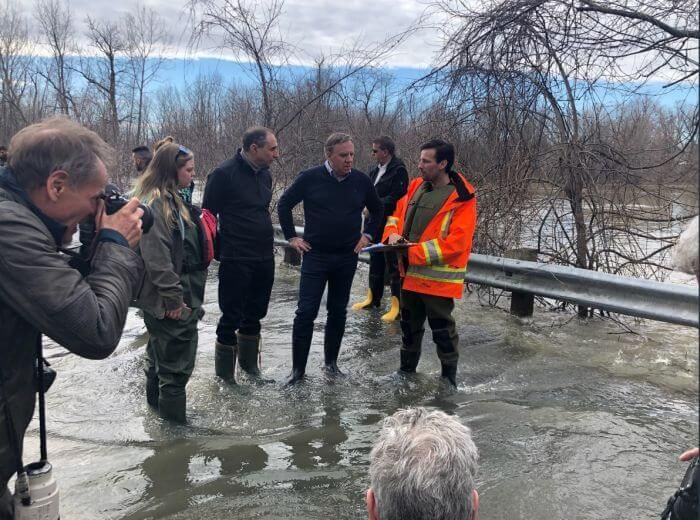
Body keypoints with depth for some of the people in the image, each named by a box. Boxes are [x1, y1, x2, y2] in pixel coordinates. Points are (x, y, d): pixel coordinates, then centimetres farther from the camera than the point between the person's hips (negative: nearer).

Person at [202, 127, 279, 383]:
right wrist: (220, 250, -10)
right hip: (236, 261, -7)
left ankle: (249, 365, 33)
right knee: (232, 317, 2)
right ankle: (224, 374, 18)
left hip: (264, 258, 7)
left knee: (254, 314, 17)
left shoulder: (264, 174, 10)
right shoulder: (224, 174, -13)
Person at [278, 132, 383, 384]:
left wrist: (368, 235, 8)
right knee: (306, 312, -4)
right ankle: (298, 367, 7)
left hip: (347, 258, 3)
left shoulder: (361, 180, -1)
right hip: (315, 256, -2)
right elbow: (284, 204, 4)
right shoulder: (310, 178, -8)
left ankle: (331, 361, 26)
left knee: (338, 311, 11)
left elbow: (377, 210, 16)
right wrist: (291, 236, 1)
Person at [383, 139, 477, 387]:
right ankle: (406, 371, 39)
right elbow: (397, 215, 15)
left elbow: (455, 242, -21)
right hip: (411, 273, 7)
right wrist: (393, 234, -8)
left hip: (438, 278, -7)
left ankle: (449, 379, 24)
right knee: (409, 325, 21)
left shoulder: (462, 198, -15)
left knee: (442, 329, 6)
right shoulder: (416, 186, 6)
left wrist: (414, 253, -22)